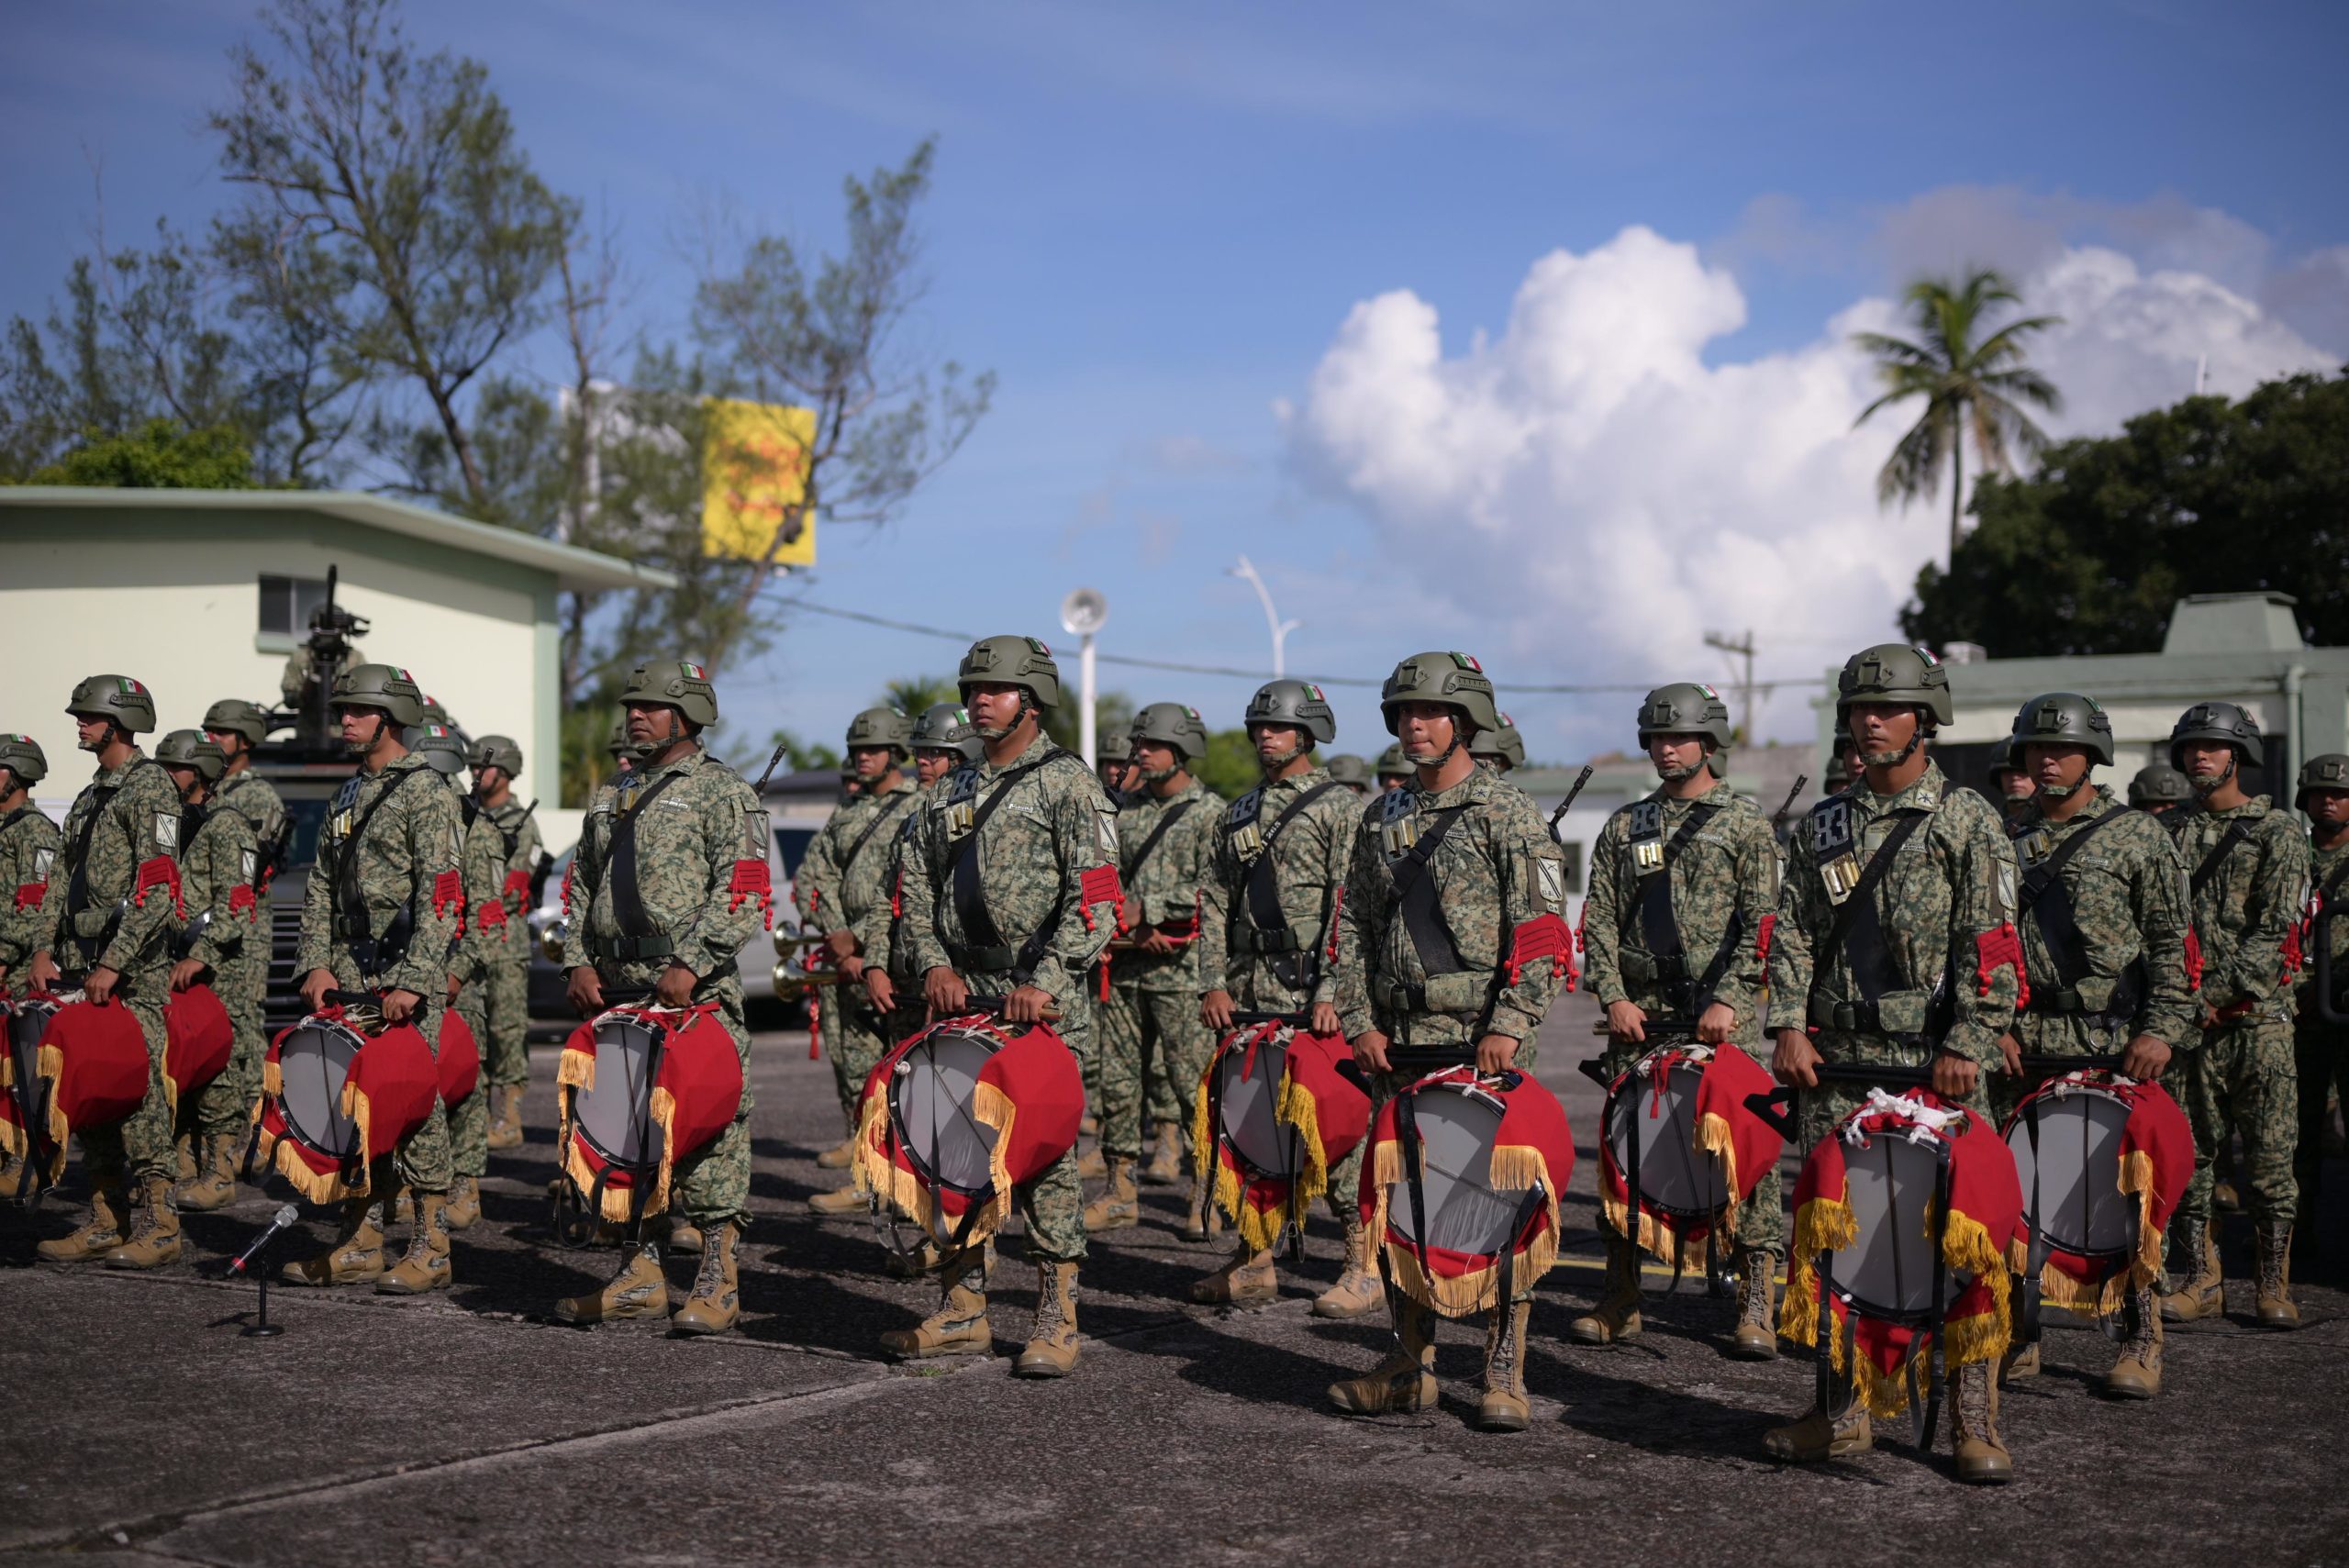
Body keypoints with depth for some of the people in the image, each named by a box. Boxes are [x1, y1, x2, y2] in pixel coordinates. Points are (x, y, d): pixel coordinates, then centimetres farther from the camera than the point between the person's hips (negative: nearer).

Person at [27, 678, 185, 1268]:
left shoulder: (150, 788, -7)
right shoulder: (89, 798, 21)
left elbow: (157, 888, -16)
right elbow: (61, 879, 19)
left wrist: (113, 963, -20)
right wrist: (44, 950, 6)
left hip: (133, 974, -9)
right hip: (81, 966, 9)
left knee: (137, 1089, -9)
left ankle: (157, 1225, -5)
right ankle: (106, 1223, 14)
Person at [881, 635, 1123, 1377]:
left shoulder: (1068, 782, -2)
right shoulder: (949, 792, 17)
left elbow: (1096, 898, -11)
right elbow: (917, 886, 16)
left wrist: (1044, 981, -18)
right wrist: (934, 964, -1)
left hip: (1043, 1001, -6)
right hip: (961, 994, 6)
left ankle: (1056, 1320, 1)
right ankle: (963, 1310, 16)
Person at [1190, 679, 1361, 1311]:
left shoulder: (1339, 808, -2)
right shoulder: (1239, 815, 17)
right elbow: (1215, 904, 16)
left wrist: (1332, 990, -17)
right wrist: (1214, 983, 5)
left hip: (1314, 992, -6)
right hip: (1247, 992, 6)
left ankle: (1364, 1266, 2)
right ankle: (1253, 1263, 15)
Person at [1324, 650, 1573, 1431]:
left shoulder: (1508, 812, -3)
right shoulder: (1383, 818, 15)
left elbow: (1542, 929, -10)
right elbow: (1354, 927, 16)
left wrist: (1509, 1025, -17)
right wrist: (1360, 1020, 5)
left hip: (1486, 1041, -6)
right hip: (1400, 1041, 6)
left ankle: (1504, 1374, 3)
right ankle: (1410, 1367, 17)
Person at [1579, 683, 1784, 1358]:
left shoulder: (1746, 824, 5)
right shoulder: (1625, 827, 15)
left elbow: (1761, 924, -3)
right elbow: (1599, 919, 11)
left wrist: (1728, 1000, -14)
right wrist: (1614, 997, -3)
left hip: (1723, 1015, -3)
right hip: (1640, 1014, 4)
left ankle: (1757, 1306, -2)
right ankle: (1621, 1300, 12)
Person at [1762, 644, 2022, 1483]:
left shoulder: (1966, 820, 1)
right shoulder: (1824, 825, 14)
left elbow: (1990, 942, -5)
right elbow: (1793, 932, 11)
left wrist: (1968, 1044, -13)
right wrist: (1789, 1024, -2)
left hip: (1937, 1065, -4)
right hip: (1839, 1064, 4)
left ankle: (1976, 1422, 4)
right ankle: (1842, 1412, 13)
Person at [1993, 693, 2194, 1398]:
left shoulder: (2137, 836, 4)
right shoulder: (2005, 840, 13)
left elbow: (2171, 943, 0)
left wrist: (2162, 1028, -10)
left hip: (2114, 1046, -3)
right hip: (2022, 1043, 3)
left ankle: (2142, 1342, 7)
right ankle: (2018, 1333, 12)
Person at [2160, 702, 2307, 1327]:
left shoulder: (2277, 832, 2)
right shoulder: (2168, 833, 13)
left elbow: (2275, 929, -7)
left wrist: (2219, 994, -15)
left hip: (2257, 1013, -3)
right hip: (2189, 1017, 3)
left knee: (2269, 1153, -1)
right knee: (2186, 1153, 3)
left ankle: (2273, 1283, 7)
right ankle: (2201, 1280, 10)